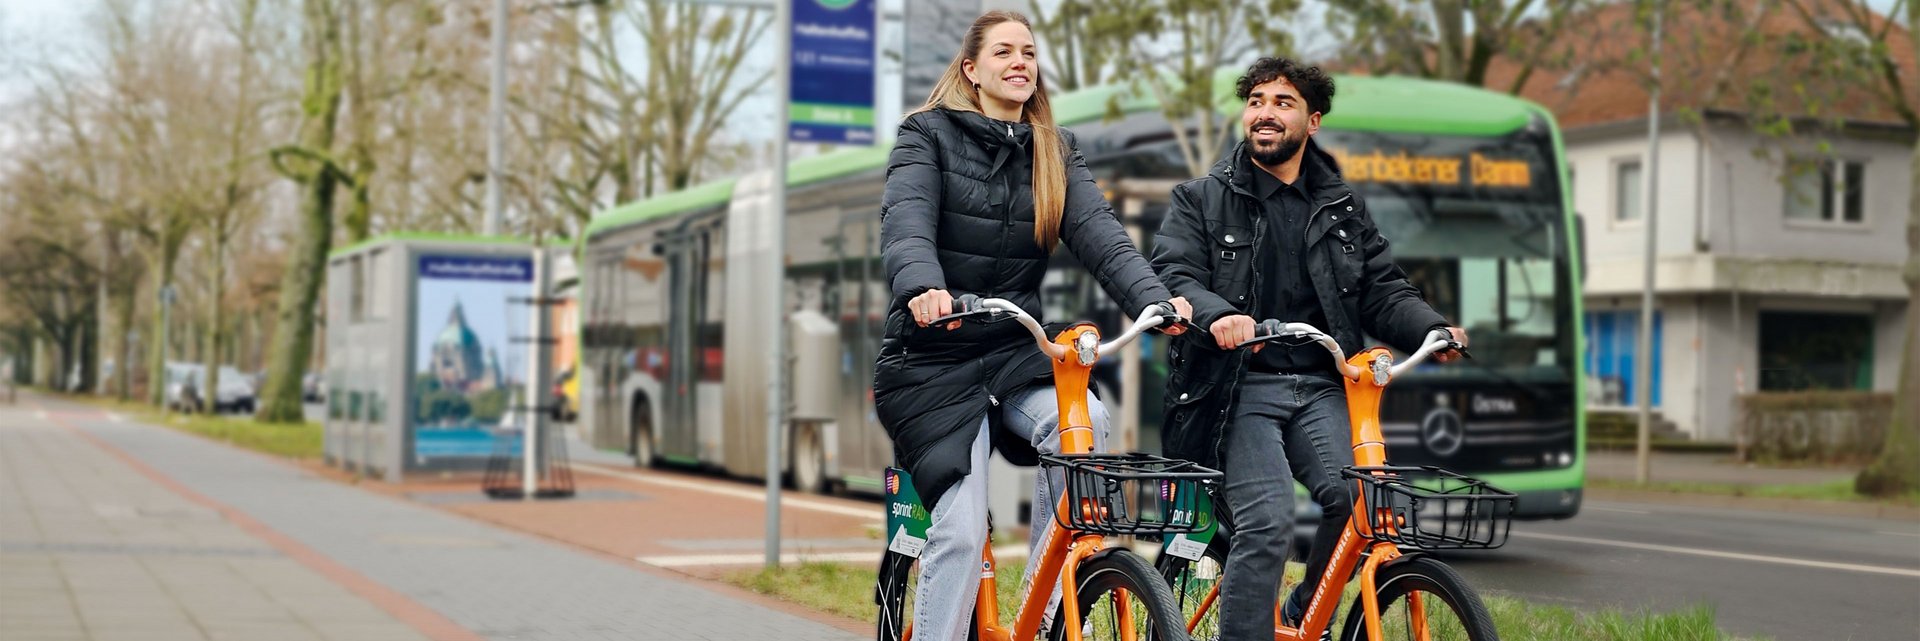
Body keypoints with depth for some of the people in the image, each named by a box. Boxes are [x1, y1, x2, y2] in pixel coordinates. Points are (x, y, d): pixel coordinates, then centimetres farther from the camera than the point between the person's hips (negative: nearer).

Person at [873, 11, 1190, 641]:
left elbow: (1100, 234, -7)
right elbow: (905, 222, -19)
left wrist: (1155, 299, -26)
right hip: (933, 359, -3)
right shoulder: (929, 135, -1)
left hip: (1015, 352, 3)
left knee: (1083, 421, -28)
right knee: (961, 529, -16)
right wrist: (922, 287, -42)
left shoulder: (1056, 152, 9)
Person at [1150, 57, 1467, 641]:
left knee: (1359, 500, -21)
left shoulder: (1344, 209, 19)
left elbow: (1384, 292, 14)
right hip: (1238, 388, -3)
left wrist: (1433, 330, -8)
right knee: (1266, 523, -24)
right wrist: (1216, 314, -27)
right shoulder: (1201, 200, 10)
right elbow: (1171, 277, -5)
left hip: (1319, 389, 3)